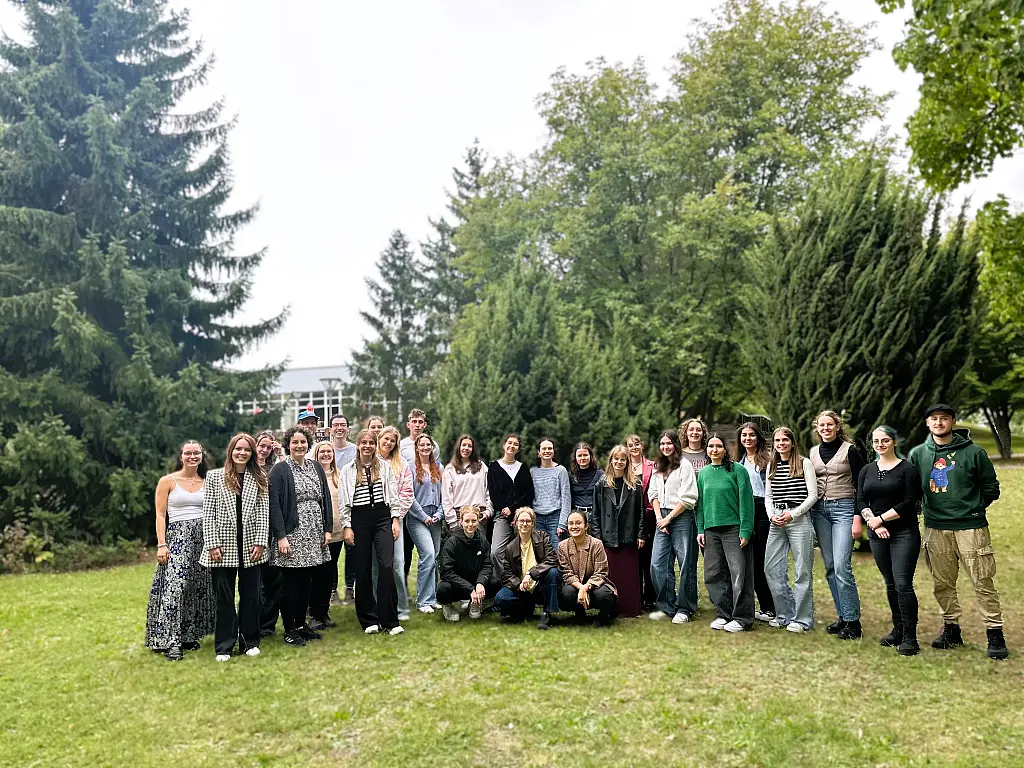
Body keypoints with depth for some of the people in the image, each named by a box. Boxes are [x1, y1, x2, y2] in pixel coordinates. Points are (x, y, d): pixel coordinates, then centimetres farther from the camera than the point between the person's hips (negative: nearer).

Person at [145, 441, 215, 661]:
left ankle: (189, 635, 19)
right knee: (175, 587, -14)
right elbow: (160, 515, -1)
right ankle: (171, 642, -11)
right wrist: (161, 544, -10)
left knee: (198, 589, 8)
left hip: (204, 539, 4)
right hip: (177, 537, -4)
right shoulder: (167, 481, 2)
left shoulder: (207, 482, 11)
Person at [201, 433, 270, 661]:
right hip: (223, 546, -1)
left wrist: (260, 542, -5)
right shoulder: (215, 476, 3)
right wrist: (212, 544, -7)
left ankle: (250, 642, 19)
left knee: (251, 596, 7)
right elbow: (208, 512, 0)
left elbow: (264, 512, 3)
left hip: (250, 546, 1)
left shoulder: (259, 478, 6)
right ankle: (224, 646, 15)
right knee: (224, 598, 5)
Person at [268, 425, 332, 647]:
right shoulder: (280, 470, -5)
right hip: (291, 535, -5)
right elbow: (274, 504, -11)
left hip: (313, 536, 5)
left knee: (305, 582, 12)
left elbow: (326, 498, 12)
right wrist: (280, 536, -17)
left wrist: (327, 529, 5)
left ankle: (301, 624, 24)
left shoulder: (316, 467, 11)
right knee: (291, 583, 1)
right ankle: (289, 630, 12)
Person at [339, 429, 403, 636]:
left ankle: (390, 621, -4)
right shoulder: (348, 470, 7)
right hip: (359, 520, 1)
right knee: (363, 570, 4)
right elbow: (344, 501, 6)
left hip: (382, 518, 0)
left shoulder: (385, 466, 8)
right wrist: (347, 527, 0)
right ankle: (369, 620, 16)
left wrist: (396, 519, 0)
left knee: (387, 566, -10)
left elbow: (393, 495, 8)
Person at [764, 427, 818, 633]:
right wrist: (771, 515, -1)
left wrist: (792, 514, -12)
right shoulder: (771, 466, 13)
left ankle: (802, 619, 10)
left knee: (802, 571, 0)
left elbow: (812, 495, -4)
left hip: (799, 519, -5)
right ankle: (785, 615, 17)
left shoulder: (805, 464, -1)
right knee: (771, 569, 4)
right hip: (776, 521, 5)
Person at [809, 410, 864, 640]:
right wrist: (809, 521, 13)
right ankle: (842, 617, 15)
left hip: (844, 508, -5)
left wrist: (858, 517, -12)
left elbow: (861, 486, -4)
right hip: (819, 510, 5)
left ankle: (853, 622, -5)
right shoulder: (813, 453, 12)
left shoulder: (849, 450, -2)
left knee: (842, 566, -13)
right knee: (830, 568, 6)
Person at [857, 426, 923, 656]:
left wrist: (880, 518, -11)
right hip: (877, 534, 5)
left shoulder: (907, 469, -4)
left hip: (904, 533, -5)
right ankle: (898, 630, 22)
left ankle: (910, 637, -2)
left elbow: (909, 503, -11)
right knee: (890, 584, 11)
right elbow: (861, 501, 7)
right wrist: (872, 521, -9)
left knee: (903, 584, -10)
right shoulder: (867, 471, 12)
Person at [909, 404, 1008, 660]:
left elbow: (991, 488, 5)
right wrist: (927, 508, 5)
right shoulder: (918, 454, 6)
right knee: (942, 584, 10)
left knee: (983, 583, -1)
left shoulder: (973, 452, -2)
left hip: (970, 526, -3)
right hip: (935, 528, 3)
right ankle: (951, 629, 23)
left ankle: (995, 634, 8)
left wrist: (973, 508, 2)